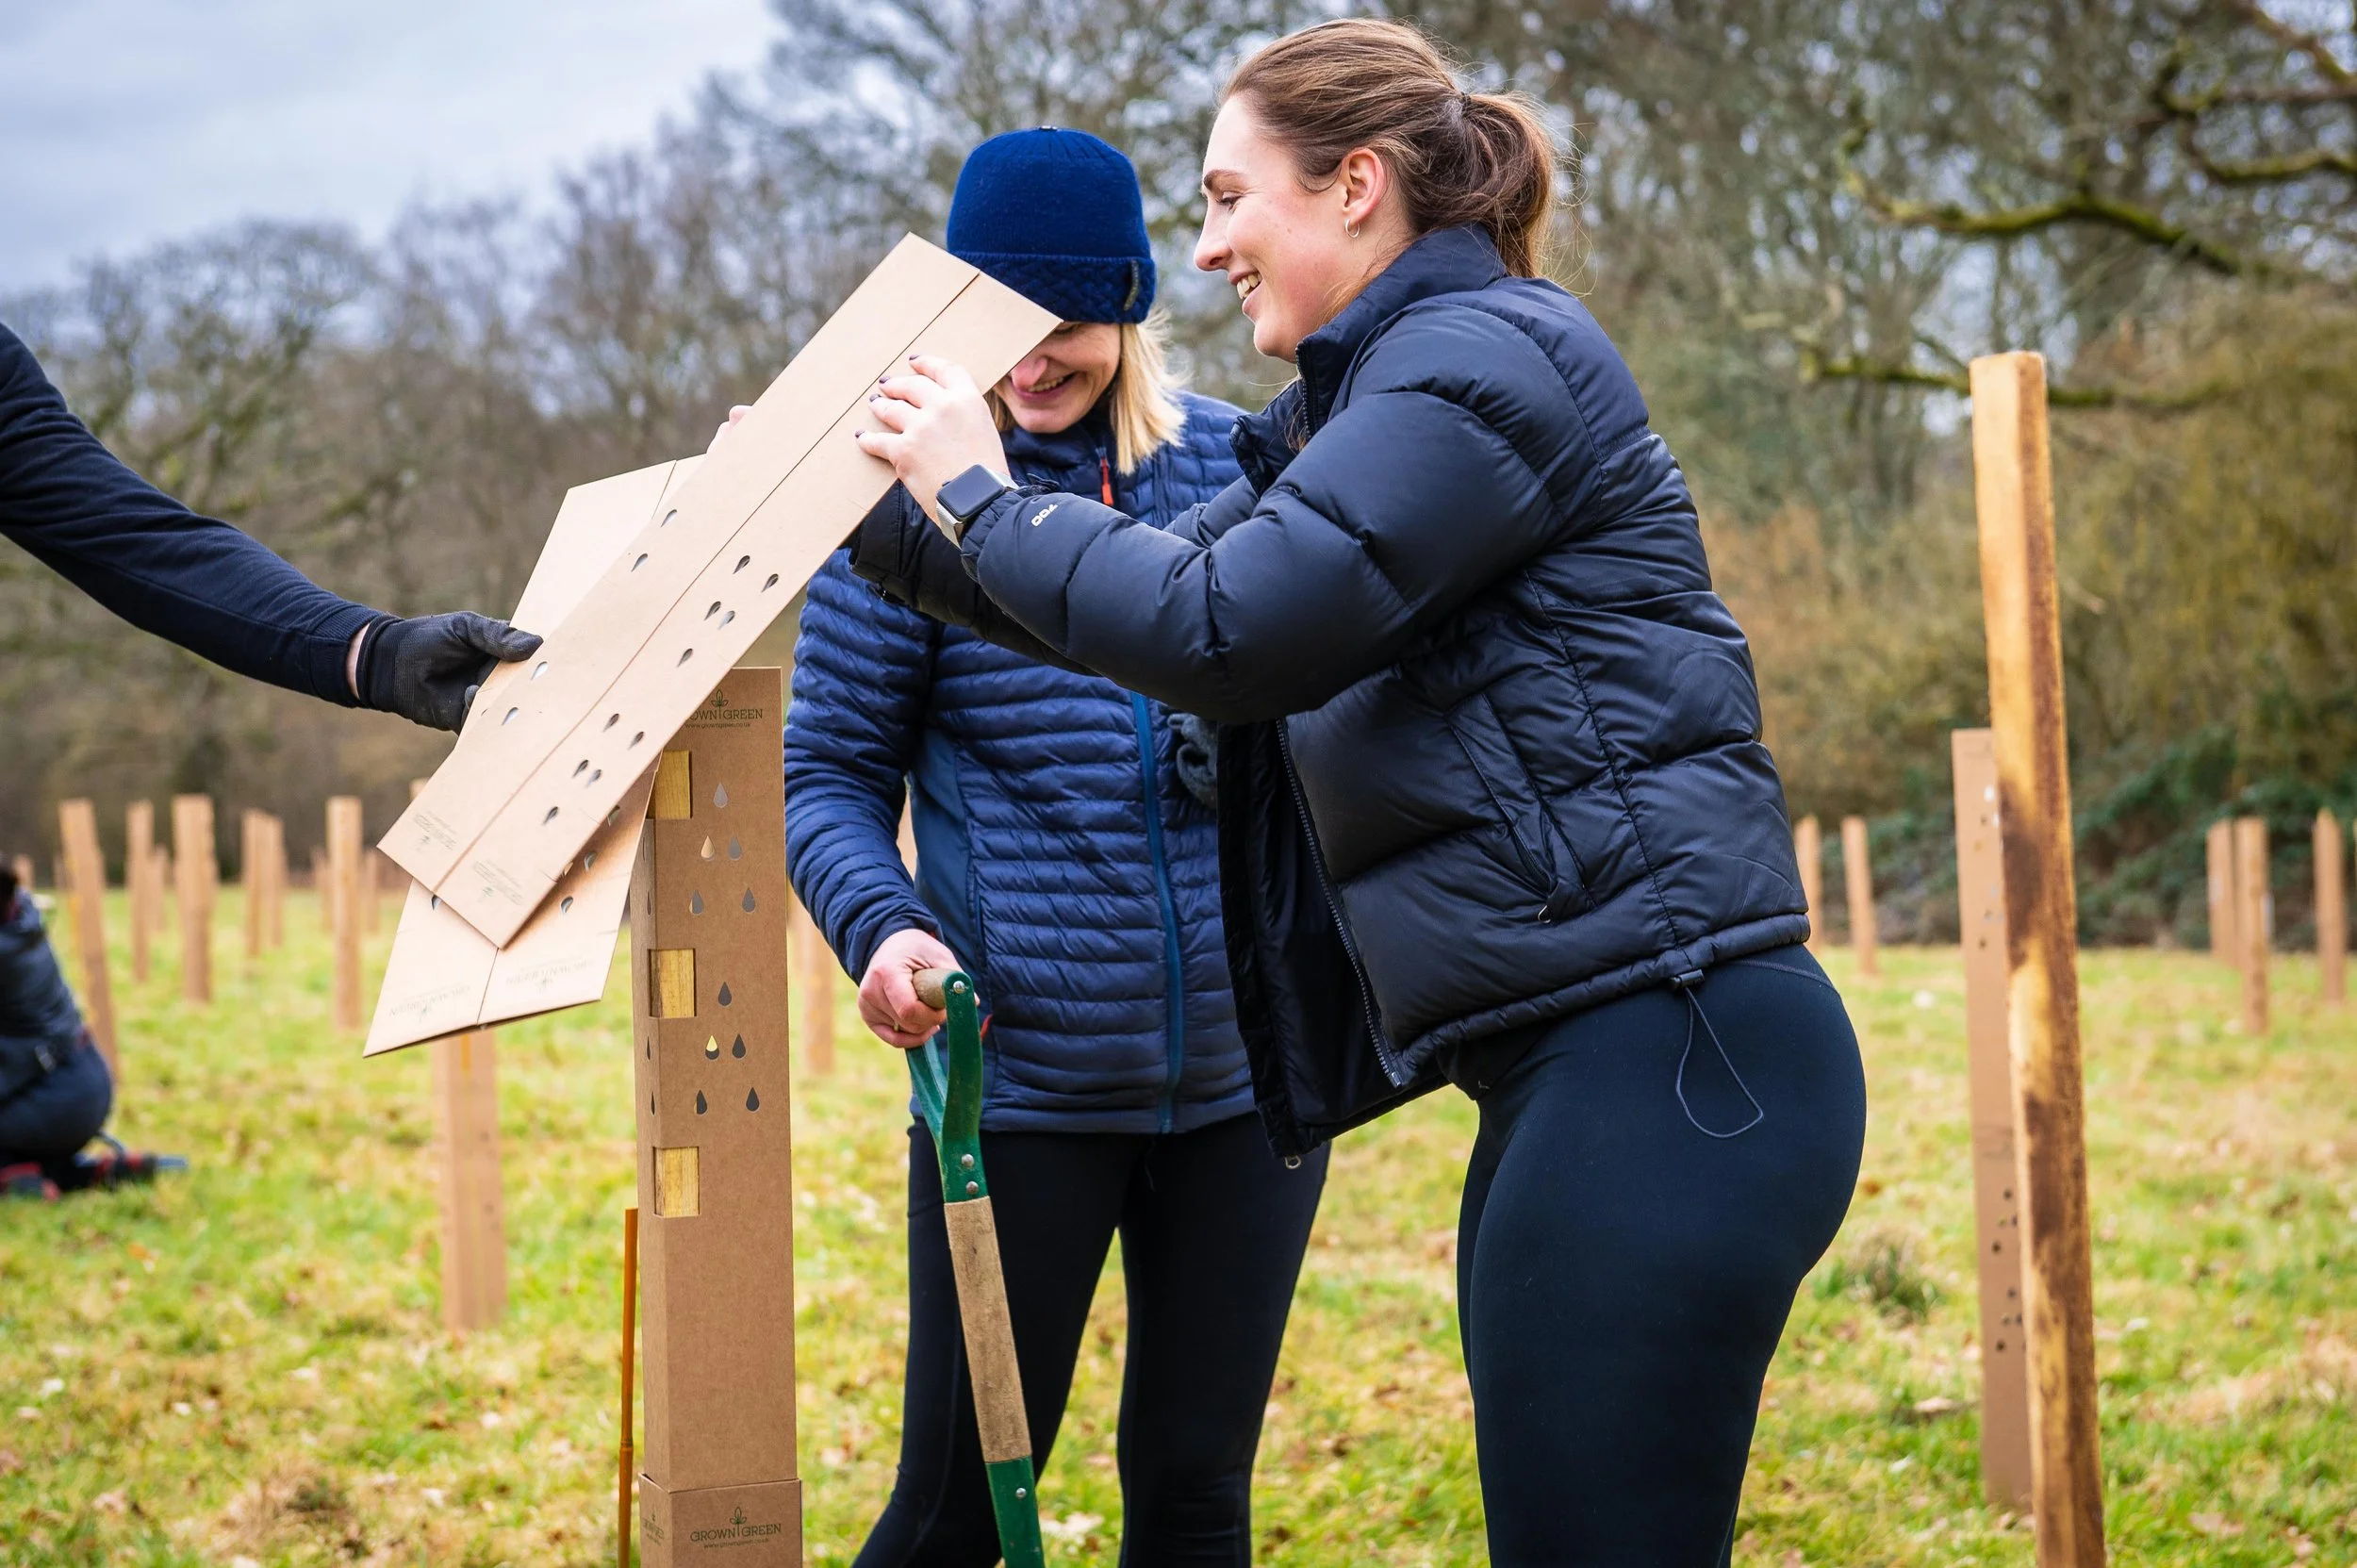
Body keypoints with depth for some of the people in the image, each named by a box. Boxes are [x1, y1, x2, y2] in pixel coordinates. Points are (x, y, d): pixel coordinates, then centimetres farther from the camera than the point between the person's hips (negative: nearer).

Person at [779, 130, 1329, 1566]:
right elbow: (830, 772, 1)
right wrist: (883, 927, -19)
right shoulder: (910, 496, -4)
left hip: (1246, 1074, 3)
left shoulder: (1236, 465, 3)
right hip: (1019, 1085, -3)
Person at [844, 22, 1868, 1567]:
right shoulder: (1373, 397, 22)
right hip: (1569, 1077, 10)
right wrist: (883, 518, 22)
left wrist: (980, 491, -4)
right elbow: (1167, 593, 28)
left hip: (1668, 1065, -10)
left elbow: (1221, 626, -17)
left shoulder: (1485, 355, -9)